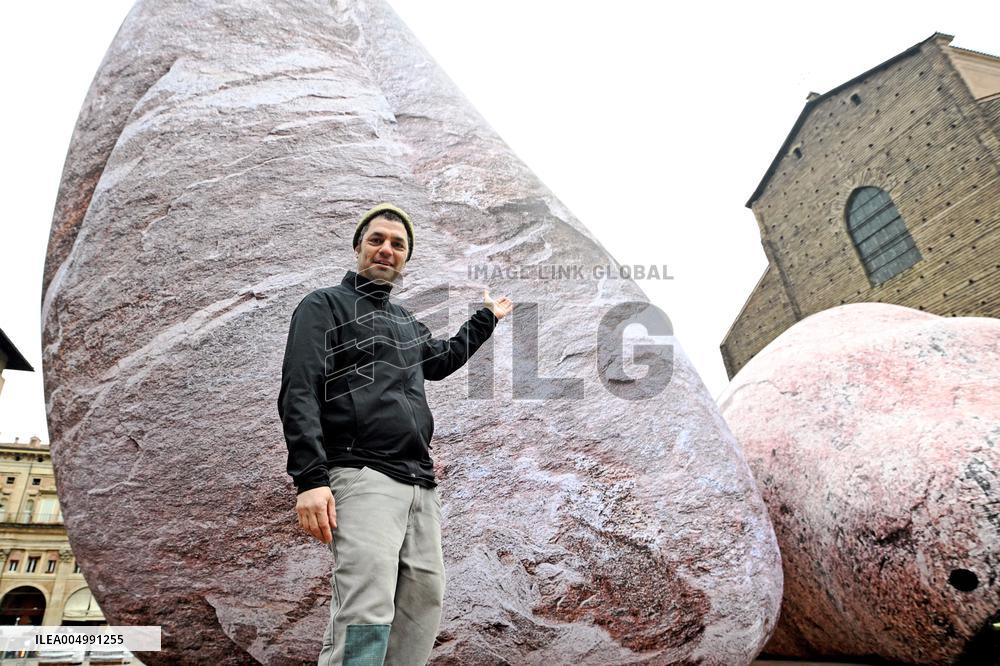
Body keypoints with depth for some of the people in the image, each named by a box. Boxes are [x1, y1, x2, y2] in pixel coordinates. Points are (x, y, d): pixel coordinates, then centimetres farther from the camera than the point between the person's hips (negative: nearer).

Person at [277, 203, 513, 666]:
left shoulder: (405, 323, 24)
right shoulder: (325, 305, 4)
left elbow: (440, 360, 44)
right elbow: (298, 395, -8)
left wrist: (486, 319, 50)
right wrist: (310, 479, -19)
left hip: (420, 483, 8)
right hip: (361, 476, -7)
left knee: (424, 599, 5)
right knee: (366, 612, -15)